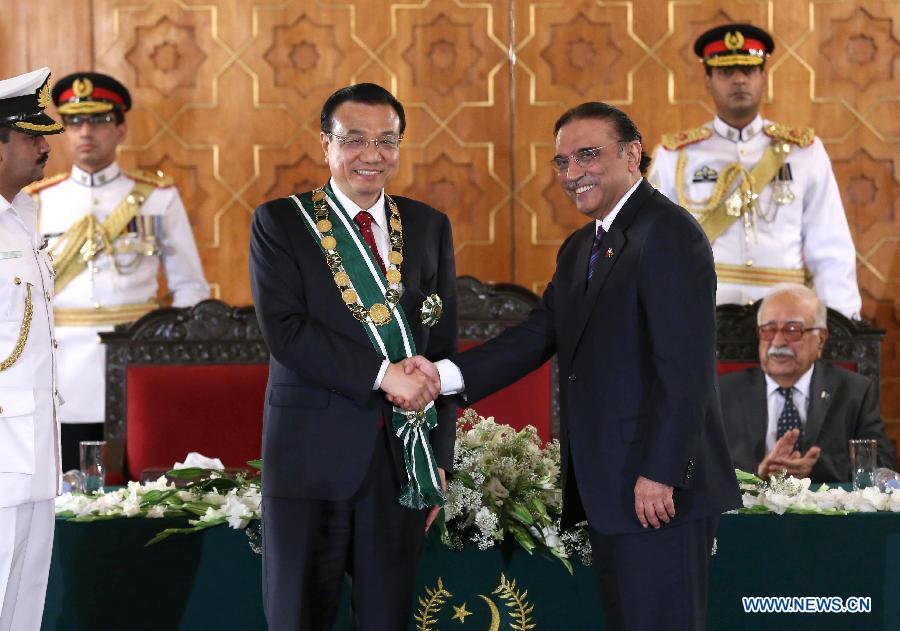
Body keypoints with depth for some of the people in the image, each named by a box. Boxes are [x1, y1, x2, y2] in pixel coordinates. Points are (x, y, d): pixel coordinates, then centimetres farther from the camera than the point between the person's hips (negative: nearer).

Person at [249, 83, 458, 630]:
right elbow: (284, 330, -12)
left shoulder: (429, 227, 10)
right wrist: (382, 374, -18)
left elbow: (443, 348, 10)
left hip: (404, 456, 3)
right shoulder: (280, 223, 0)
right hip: (313, 454, -3)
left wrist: (439, 458, 6)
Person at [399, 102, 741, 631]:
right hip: (608, 489, 9)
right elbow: (537, 337, 9)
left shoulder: (668, 233, -12)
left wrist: (659, 474, -22)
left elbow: (685, 366, -19)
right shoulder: (580, 249, 18)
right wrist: (445, 376, -5)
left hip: (657, 490, -9)